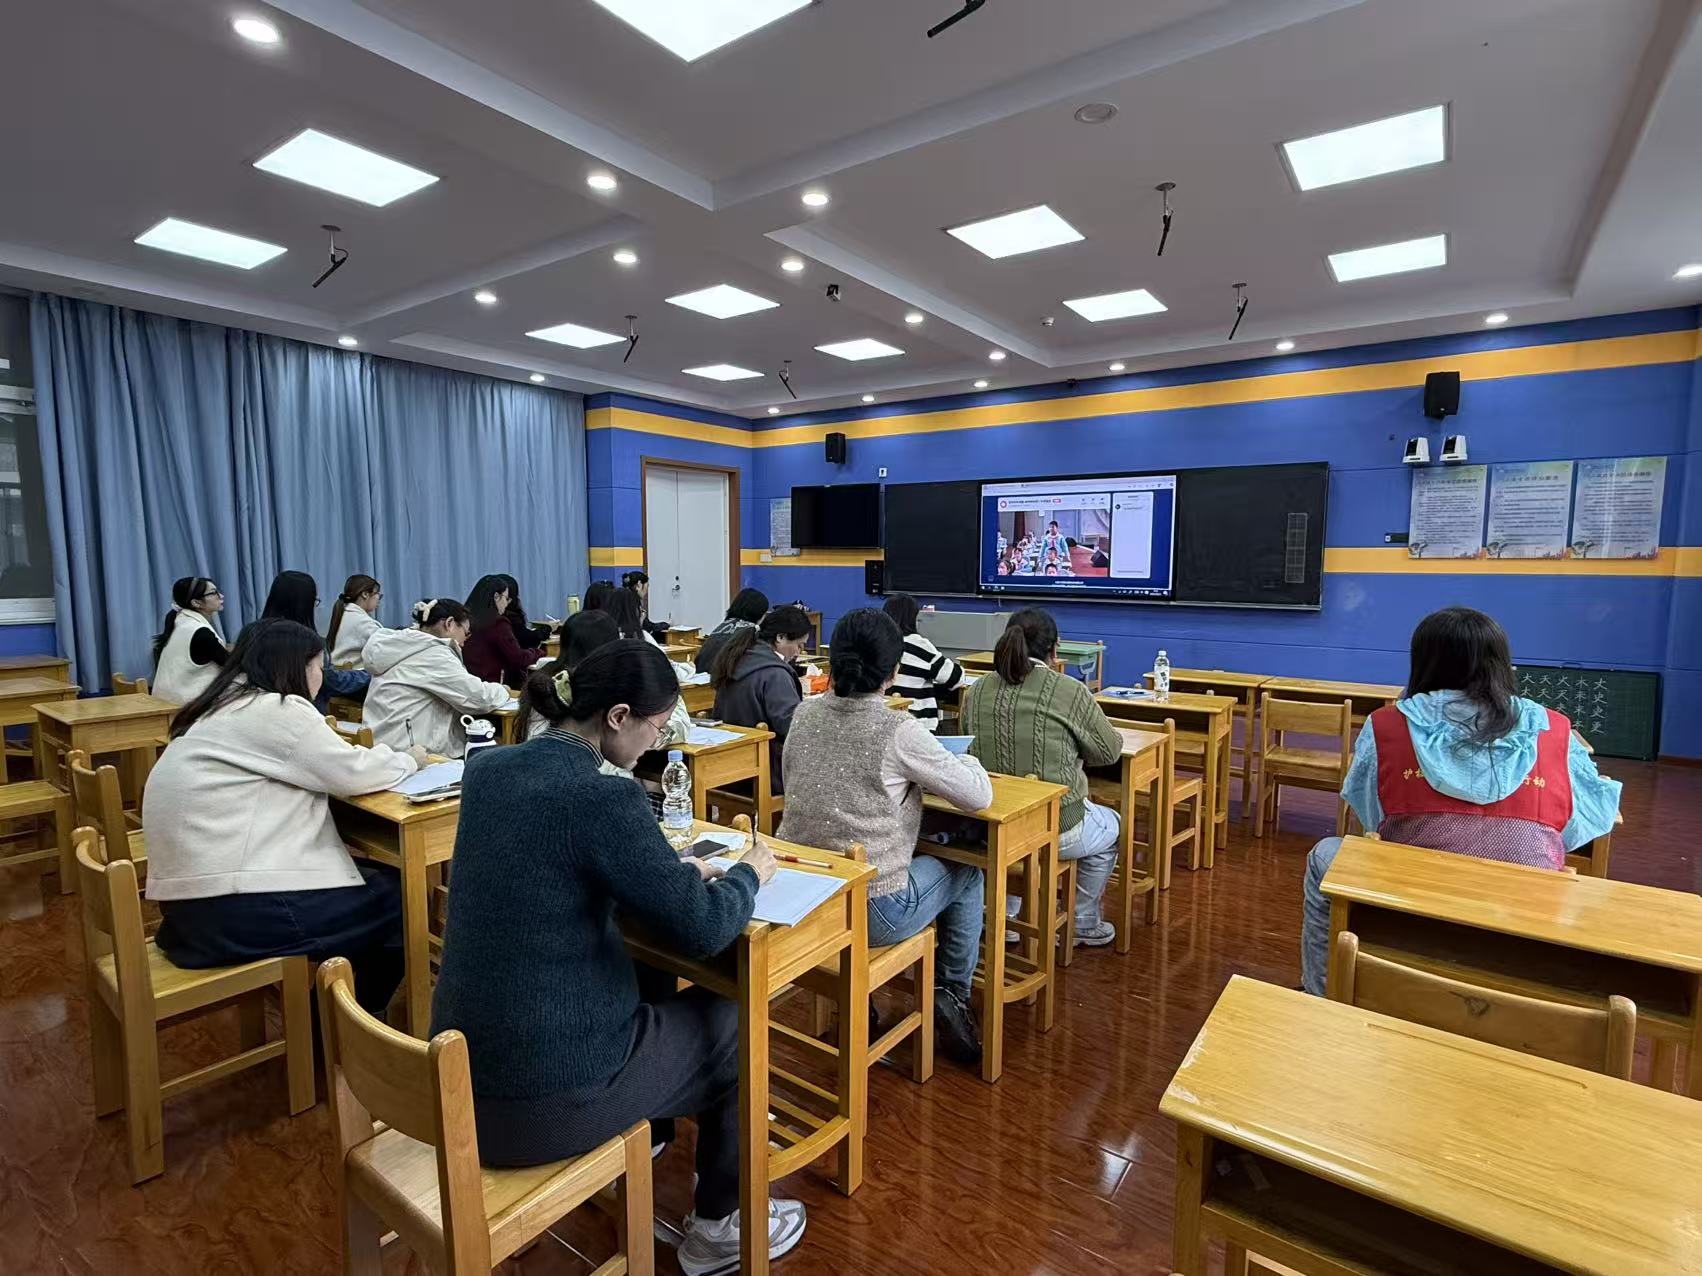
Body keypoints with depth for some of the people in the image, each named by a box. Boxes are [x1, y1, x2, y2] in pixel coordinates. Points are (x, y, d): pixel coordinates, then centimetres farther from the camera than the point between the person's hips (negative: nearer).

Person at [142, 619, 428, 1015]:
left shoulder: (223, 708, 15)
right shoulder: (275, 710, -14)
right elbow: (352, 773, -12)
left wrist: (379, 756, 10)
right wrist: (409, 758, 5)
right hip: (230, 909, -10)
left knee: (374, 881, 17)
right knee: (399, 898, 0)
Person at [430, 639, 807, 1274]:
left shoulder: (490, 769, -1)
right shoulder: (603, 797, -26)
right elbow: (703, 929, -20)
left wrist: (672, 870, 8)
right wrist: (749, 872, 0)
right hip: (544, 1096, -7)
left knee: (653, 980, 28)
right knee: (735, 1018, 14)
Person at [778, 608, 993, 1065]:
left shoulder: (803, 715, -3)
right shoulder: (899, 732, -19)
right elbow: (979, 795, -11)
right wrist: (962, 759, 11)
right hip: (873, 912, -5)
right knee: (966, 873, 21)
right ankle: (952, 996, 31)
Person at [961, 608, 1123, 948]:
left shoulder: (977, 690, -1)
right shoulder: (1070, 691, -15)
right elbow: (1110, 751, -3)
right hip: (1054, 830, -4)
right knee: (1110, 827, 29)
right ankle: (1084, 924, 38)